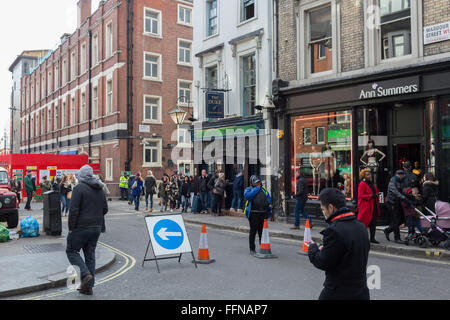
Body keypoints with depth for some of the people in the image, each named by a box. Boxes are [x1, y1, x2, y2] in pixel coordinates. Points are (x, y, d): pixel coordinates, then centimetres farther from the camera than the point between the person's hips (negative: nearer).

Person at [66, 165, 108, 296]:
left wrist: (71, 228, -9)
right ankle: (88, 287, 15)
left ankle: (86, 275, -8)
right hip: (96, 227, 6)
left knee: (71, 251, 9)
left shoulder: (79, 188, -11)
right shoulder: (100, 189, 10)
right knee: (90, 255, 12)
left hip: (82, 226, -6)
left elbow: (74, 210, -16)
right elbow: (105, 209, 12)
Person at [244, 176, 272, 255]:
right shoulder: (248, 189, 4)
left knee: (262, 232, 8)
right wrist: (256, 188, -9)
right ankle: (252, 249, 12)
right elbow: (248, 195, -18)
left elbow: (269, 199, 17)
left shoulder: (263, 189, 18)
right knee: (253, 231, 3)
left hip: (263, 214, 4)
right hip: (253, 214, -4)